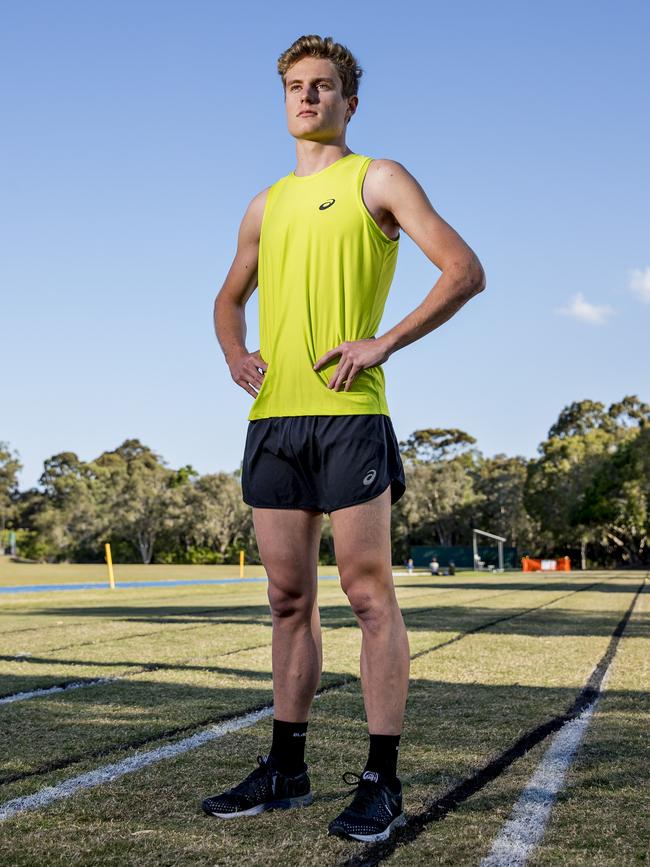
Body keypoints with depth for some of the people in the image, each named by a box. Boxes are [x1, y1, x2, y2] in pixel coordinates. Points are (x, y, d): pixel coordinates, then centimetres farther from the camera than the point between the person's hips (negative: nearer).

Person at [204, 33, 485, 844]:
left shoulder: (377, 179, 4)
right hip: (273, 417, 6)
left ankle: (380, 783, 2)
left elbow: (464, 271, -5)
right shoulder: (267, 205, 21)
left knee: (369, 594, -5)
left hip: (347, 414, -6)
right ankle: (286, 769, 18)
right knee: (289, 600, 9)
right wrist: (234, 353, 11)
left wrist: (384, 342, -14)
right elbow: (230, 298, 33)